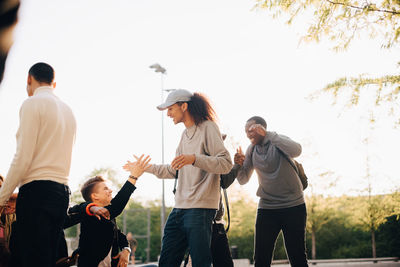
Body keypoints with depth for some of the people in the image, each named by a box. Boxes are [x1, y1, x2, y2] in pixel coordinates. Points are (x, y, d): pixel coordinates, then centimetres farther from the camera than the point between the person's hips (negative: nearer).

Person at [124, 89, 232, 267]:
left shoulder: (207, 128, -6)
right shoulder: (185, 134, 20)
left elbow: (226, 164, -15)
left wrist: (194, 159, -26)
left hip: (201, 209, -9)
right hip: (179, 208, 9)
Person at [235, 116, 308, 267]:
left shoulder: (279, 141, -5)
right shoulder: (251, 150, 9)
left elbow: (296, 151, -28)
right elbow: (243, 180, 10)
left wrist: (267, 134, -31)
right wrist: (239, 164, -11)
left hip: (293, 206, -4)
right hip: (266, 208, 4)